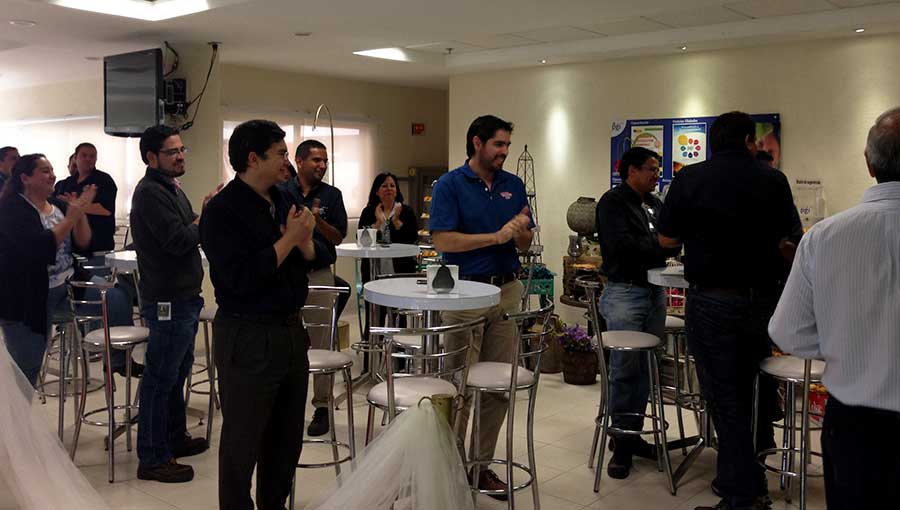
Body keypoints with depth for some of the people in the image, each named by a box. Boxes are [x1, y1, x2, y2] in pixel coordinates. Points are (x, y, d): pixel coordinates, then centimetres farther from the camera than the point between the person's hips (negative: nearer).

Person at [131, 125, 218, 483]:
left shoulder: (170, 188, 16)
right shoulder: (150, 192, -16)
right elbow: (178, 241, -22)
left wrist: (204, 216, 4)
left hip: (182, 296, 10)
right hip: (167, 301, -10)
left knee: (177, 371, 19)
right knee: (161, 377, -3)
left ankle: (175, 437, 33)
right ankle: (153, 458, 6)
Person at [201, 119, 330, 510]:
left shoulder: (283, 200, 7)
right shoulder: (222, 211, -14)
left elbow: (322, 258, 10)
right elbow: (242, 277, -24)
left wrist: (305, 243, -12)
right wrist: (289, 239, -18)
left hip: (291, 332, 7)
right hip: (248, 341, -7)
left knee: (287, 439, 19)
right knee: (242, 443, 8)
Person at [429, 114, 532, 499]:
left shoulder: (514, 185, 10)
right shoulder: (450, 185, -5)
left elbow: (525, 245, 12)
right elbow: (443, 240, -15)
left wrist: (520, 232, -11)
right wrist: (497, 236, -17)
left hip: (507, 291, 5)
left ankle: (482, 462, 21)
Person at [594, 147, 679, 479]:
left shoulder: (655, 204, 18)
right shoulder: (613, 202, -6)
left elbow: (669, 240, 12)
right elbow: (622, 245, -19)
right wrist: (661, 247, -10)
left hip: (655, 291, 8)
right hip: (625, 292, -7)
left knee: (646, 368, 10)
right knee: (625, 369, -4)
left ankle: (634, 434, 22)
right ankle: (621, 444, 7)